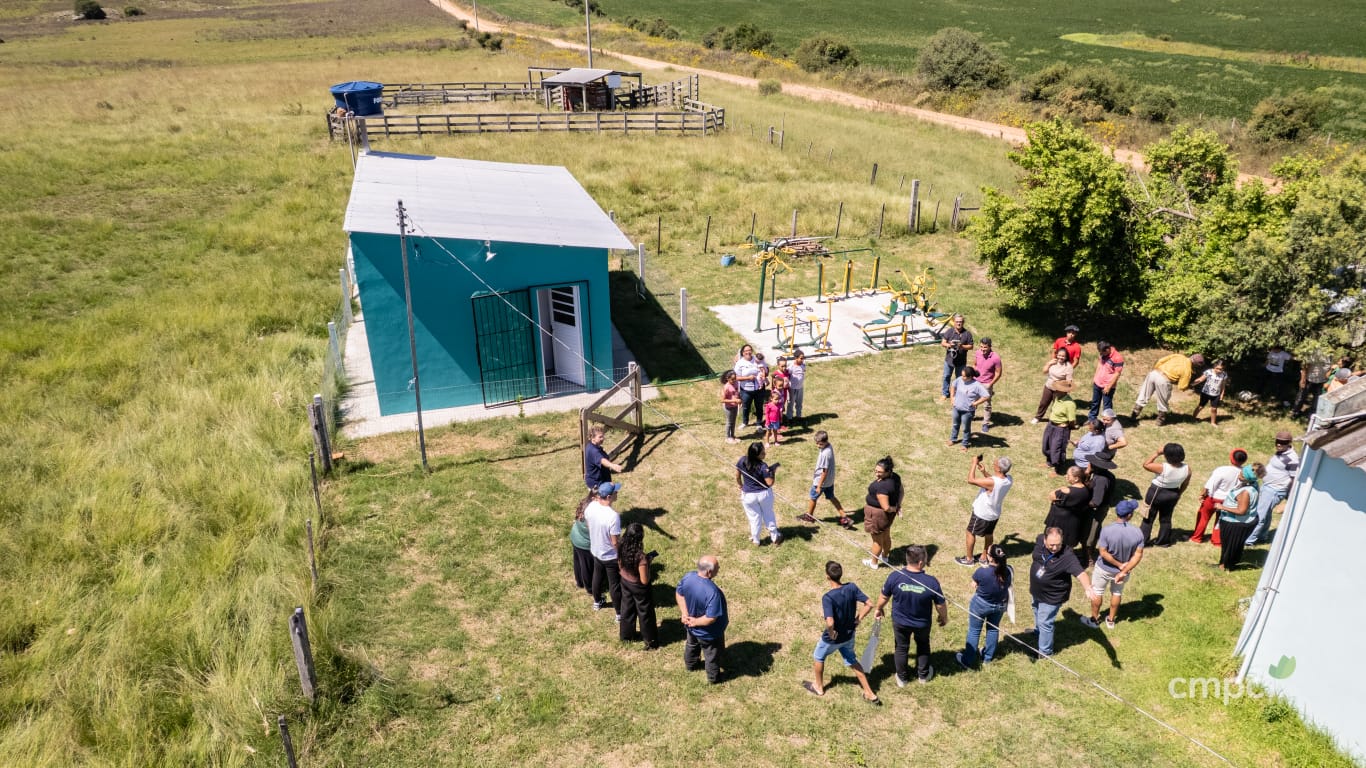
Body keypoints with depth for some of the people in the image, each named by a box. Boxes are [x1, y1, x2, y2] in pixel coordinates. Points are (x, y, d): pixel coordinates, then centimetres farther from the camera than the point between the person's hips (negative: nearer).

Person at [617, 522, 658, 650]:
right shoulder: (641, 557, -38)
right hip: (638, 587, -6)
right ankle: (650, 641, 39)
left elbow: (620, 565, 0)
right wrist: (647, 564, -15)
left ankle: (626, 635, 50)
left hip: (625, 582, 6)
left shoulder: (621, 547, -18)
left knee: (627, 608, 29)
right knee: (645, 613, 18)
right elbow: (644, 581, -27)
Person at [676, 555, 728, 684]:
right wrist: (696, 622, -19)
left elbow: (679, 593, -5)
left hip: (691, 627, 6)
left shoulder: (688, 576, -22)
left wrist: (685, 614, -6)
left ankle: (690, 664, 62)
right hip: (708, 633, -6)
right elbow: (711, 618, -35)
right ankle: (713, 677, 48)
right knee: (712, 654, 24)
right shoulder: (712, 592, -42)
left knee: (692, 645, 35)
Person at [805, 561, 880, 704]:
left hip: (832, 638, -5)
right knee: (852, 661, 28)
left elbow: (830, 623, -41)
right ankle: (870, 694, 30)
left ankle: (819, 687, 45)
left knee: (819, 658, 26)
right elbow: (869, 604, -11)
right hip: (849, 635, 5)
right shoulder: (852, 587, -16)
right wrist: (858, 619, -1)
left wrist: (831, 633, -21)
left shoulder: (827, 597, -33)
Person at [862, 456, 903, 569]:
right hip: (888, 514, 8)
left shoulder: (882, 486, -36)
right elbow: (901, 492, 6)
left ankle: (874, 563, 38)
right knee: (886, 536, 30)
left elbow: (886, 508, -32)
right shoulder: (895, 476, -10)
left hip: (878, 514, -8)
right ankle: (885, 556, 53)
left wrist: (894, 509, -13)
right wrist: (898, 505, 2)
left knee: (877, 540, 16)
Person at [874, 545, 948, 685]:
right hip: (922, 623, -1)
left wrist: (879, 610, 11)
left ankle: (902, 678, 43)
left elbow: (884, 597, -11)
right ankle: (923, 675, 47)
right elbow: (941, 605, -15)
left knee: (901, 648, 25)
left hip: (900, 621, 1)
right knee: (923, 646, 30)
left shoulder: (894, 576, -27)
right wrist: (944, 617, 7)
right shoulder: (931, 582, -30)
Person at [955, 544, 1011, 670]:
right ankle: (988, 657, 46)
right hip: (1000, 604, 4)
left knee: (974, 631, 16)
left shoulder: (982, 572, -35)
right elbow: (1009, 585, -4)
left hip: (980, 604, -4)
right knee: (993, 628, 27)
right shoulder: (1009, 570, -24)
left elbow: (974, 583, -13)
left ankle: (968, 661, 29)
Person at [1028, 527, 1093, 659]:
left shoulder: (1067, 556, -38)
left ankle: (1045, 652, 33)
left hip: (1052, 597, -6)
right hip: (1036, 591, 6)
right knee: (1037, 613, 34)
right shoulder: (1040, 540, -22)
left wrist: (1088, 587, -68)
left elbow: (1080, 573, -48)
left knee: (1045, 623, 9)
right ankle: (1038, 630, 65)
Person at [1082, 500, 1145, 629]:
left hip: (1104, 569, -2)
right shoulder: (1137, 532, -21)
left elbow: (1103, 553, -25)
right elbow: (1138, 555, -19)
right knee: (1117, 593, 27)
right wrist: (1123, 572, -18)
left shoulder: (1107, 530, -29)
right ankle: (1111, 620, 44)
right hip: (1123, 570, 3)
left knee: (1096, 593, 21)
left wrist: (1119, 565, -13)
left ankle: (1094, 619, 38)